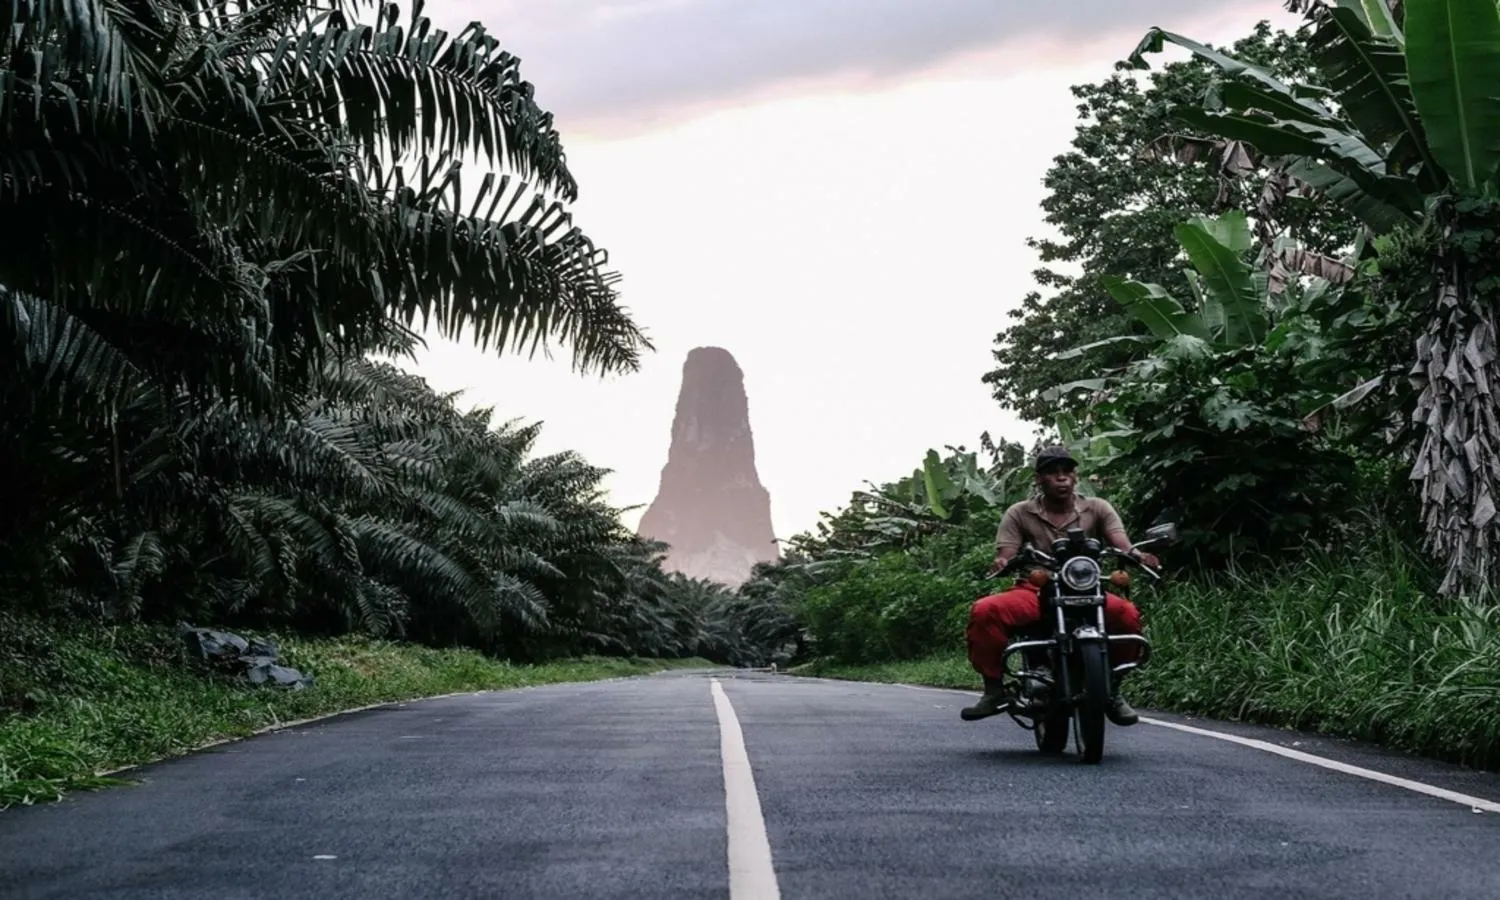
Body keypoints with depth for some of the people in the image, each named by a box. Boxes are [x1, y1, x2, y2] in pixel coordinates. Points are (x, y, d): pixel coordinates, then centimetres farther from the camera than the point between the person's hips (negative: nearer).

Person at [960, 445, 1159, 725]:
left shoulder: (1097, 508, 6)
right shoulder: (1019, 514, 5)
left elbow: (1123, 545, -7)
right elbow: (1005, 556, -5)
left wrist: (1137, 555, -32)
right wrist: (1001, 564, -31)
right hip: (1035, 592, 0)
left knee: (1127, 614, -31)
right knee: (984, 611, -29)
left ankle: (1112, 688, -9)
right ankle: (994, 689, -13)